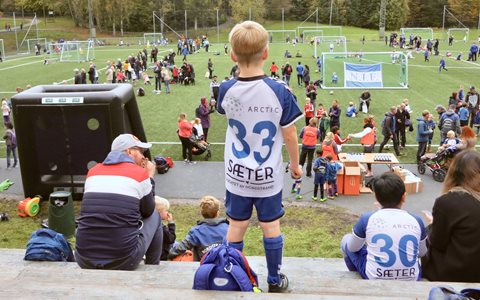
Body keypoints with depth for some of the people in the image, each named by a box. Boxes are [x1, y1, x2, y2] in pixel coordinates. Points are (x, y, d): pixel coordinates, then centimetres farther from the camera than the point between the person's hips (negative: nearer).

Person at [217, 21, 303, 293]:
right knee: (271, 226, 14)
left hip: (237, 174, 1)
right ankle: (275, 280, 29)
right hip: (269, 175, -1)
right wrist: (296, 163, 7)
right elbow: (289, 135, -9)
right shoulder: (279, 91, -18)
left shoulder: (227, 90, -12)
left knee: (237, 226, 14)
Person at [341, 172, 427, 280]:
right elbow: (422, 253, 10)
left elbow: (352, 248, 4)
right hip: (411, 280, 3)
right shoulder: (416, 221, -7)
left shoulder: (367, 219, -12)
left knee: (346, 240, 20)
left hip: (374, 279, -2)